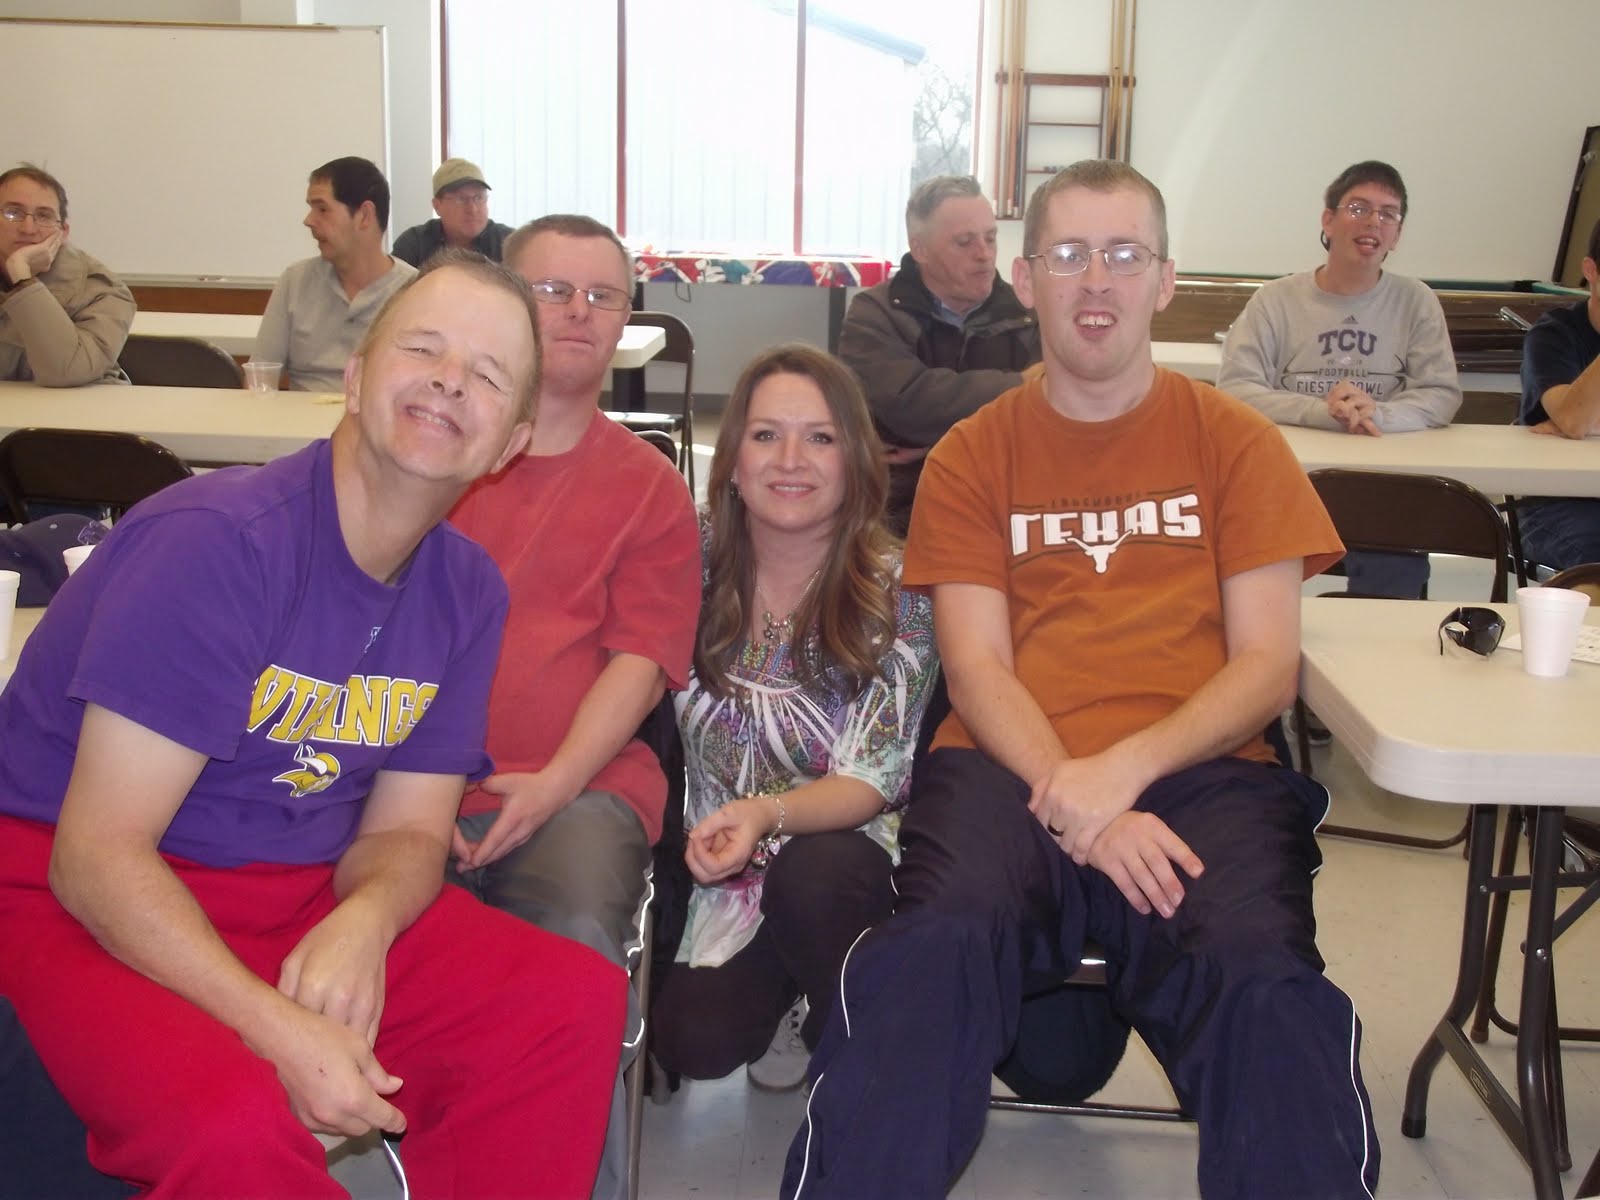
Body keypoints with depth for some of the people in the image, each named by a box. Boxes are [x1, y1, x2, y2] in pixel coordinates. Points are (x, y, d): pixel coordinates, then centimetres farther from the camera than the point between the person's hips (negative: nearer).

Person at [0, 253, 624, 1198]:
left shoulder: (468, 591, 0)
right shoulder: (215, 542, -21)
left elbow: (408, 827, 5)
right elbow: (99, 855, -22)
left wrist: (366, 919, -19)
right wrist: (276, 1030, -32)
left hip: (307, 901, 7)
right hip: (88, 906, -6)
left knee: (576, 1002, -9)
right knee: (234, 1120, -35)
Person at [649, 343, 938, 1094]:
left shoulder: (897, 592, -11)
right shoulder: (699, 565, -3)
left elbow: (873, 779, -15)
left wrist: (765, 814, -33)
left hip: (846, 844, -2)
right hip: (725, 863, 2)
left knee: (810, 877, -35)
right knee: (694, 1041, -22)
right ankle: (780, 996, 13)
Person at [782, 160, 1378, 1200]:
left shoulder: (1236, 442, 14)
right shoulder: (972, 457, 14)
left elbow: (1267, 666, 6)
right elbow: (978, 669, 4)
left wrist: (1122, 770, -12)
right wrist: (1070, 797, -15)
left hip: (1200, 769, 0)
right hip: (1012, 769, 0)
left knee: (1264, 983, -31)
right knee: (938, 945, -32)